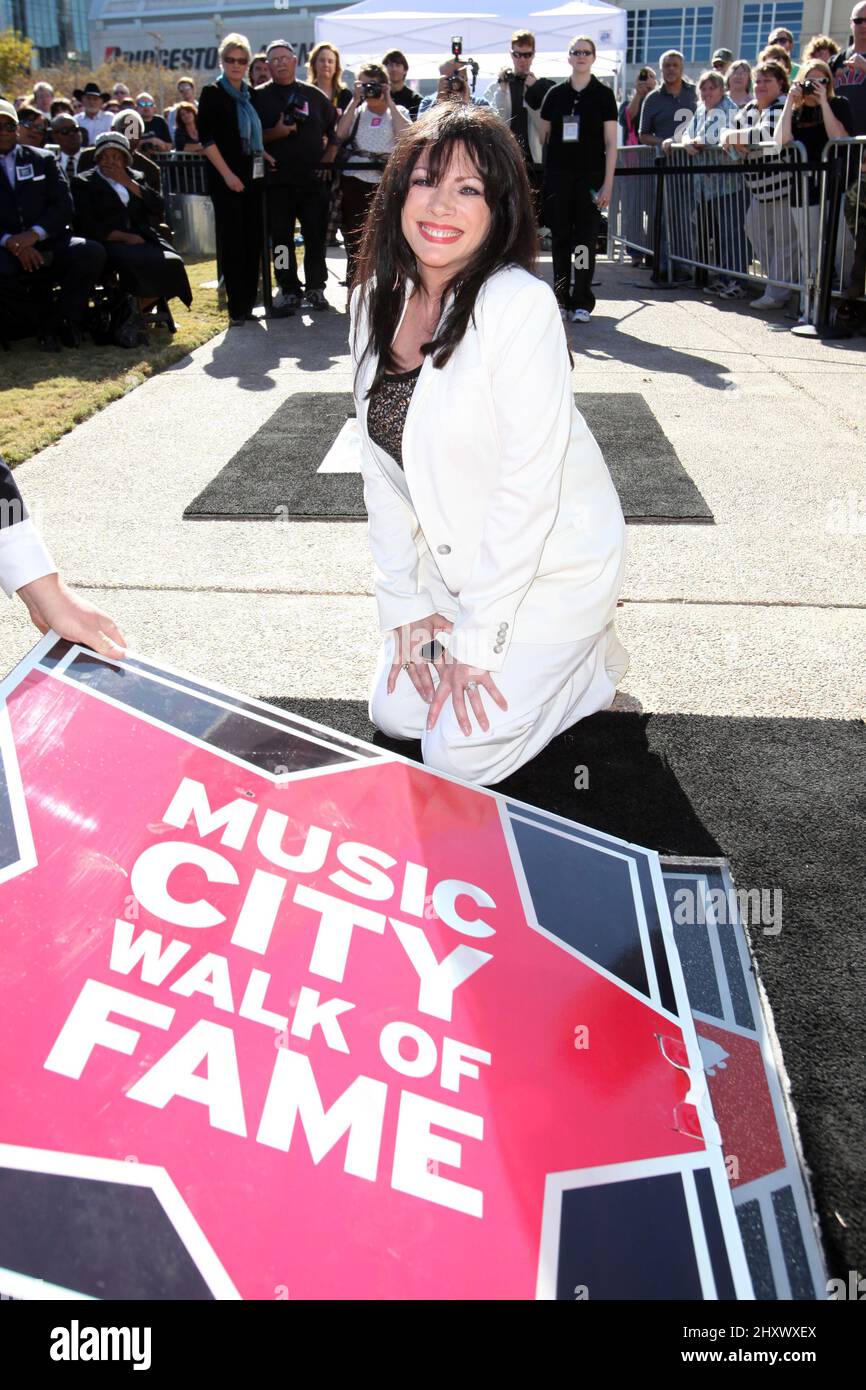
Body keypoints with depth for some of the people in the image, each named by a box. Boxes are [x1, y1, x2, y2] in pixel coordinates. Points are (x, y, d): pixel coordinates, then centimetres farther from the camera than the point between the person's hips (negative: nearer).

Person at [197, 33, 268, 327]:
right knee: (232, 240, -5)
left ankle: (249, 302, 11)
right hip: (226, 178, -6)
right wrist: (227, 174, -15)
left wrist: (262, 152, 8)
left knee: (253, 239, 4)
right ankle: (237, 308, -3)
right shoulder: (212, 93, -3)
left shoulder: (250, 94, 14)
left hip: (253, 175, 6)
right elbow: (206, 138, -9)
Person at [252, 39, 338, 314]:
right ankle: (289, 291, 8)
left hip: (314, 178, 1)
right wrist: (275, 133, -14)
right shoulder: (259, 97, 7)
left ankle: (315, 288, 13)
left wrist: (328, 160, 3)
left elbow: (335, 129, 16)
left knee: (316, 235, 2)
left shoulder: (314, 95, 11)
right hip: (277, 180, -1)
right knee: (281, 237, 0)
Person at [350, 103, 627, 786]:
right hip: (454, 556, 7)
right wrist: (407, 603, -2)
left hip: (552, 562, -7)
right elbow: (381, 463, 1)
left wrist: (478, 640, -21)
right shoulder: (378, 300, -2)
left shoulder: (520, 303, -24)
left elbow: (530, 479, -25)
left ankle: (589, 661, 16)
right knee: (395, 713, 10)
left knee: (460, 755, -9)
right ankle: (550, 652, 28)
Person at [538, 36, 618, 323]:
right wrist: (541, 177, 6)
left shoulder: (603, 94, 4)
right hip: (558, 175, 2)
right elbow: (544, 135, 13)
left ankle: (582, 302, 0)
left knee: (585, 237, -4)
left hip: (590, 175, -2)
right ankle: (561, 299, 10)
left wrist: (608, 183, -7)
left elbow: (611, 143, 1)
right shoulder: (555, 94, 8)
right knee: (560, 237, 3)